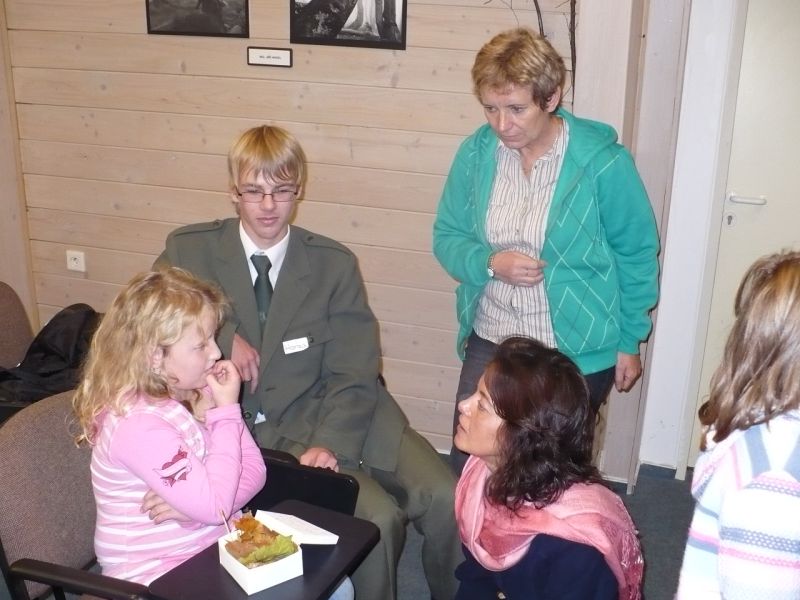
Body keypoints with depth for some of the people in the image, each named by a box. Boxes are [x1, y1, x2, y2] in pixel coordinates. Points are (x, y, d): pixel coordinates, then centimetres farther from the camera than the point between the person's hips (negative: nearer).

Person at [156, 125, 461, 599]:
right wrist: (221, 336, -17)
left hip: (332, 414, 2)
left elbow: (353, 374, -3)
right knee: (379, 516, -23)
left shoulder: (335, 264, 1)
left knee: (444, 499, -15)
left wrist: (329, 443, -20)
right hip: (256, 429, -2)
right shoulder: (190, 250, 1)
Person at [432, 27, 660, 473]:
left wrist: (628, 342, 1)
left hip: (576, 353, -3)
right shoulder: (475, 154, -5)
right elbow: (448, 237, 4)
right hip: (489, 342, 3)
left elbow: (637, 256, -4)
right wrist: (489, 263, -17)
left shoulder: (603, 163, -15)